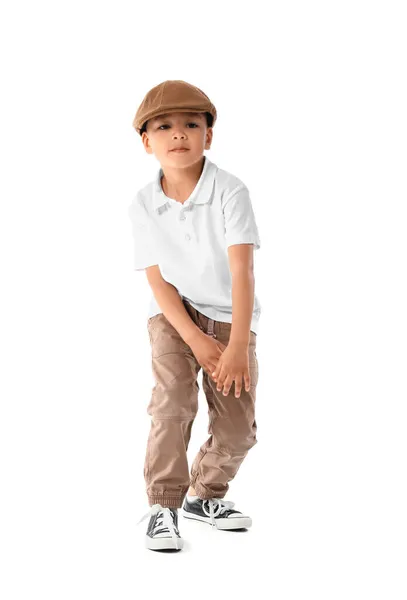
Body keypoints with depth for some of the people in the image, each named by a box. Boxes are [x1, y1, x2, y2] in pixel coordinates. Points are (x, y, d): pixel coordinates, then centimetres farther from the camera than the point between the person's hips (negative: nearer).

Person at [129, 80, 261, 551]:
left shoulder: (230, 192, -18)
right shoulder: (143, 205, -10)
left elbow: (242, 271, -24)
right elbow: (158, 281, -9)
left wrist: (238, 345, -31)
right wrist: (196, 340, -19)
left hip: (231, 316, 0)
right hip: (174, 315, 0)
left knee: (237, 427, -1)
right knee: (172, 400, -22)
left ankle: (204, 495, 26)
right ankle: (163, 506, -8)